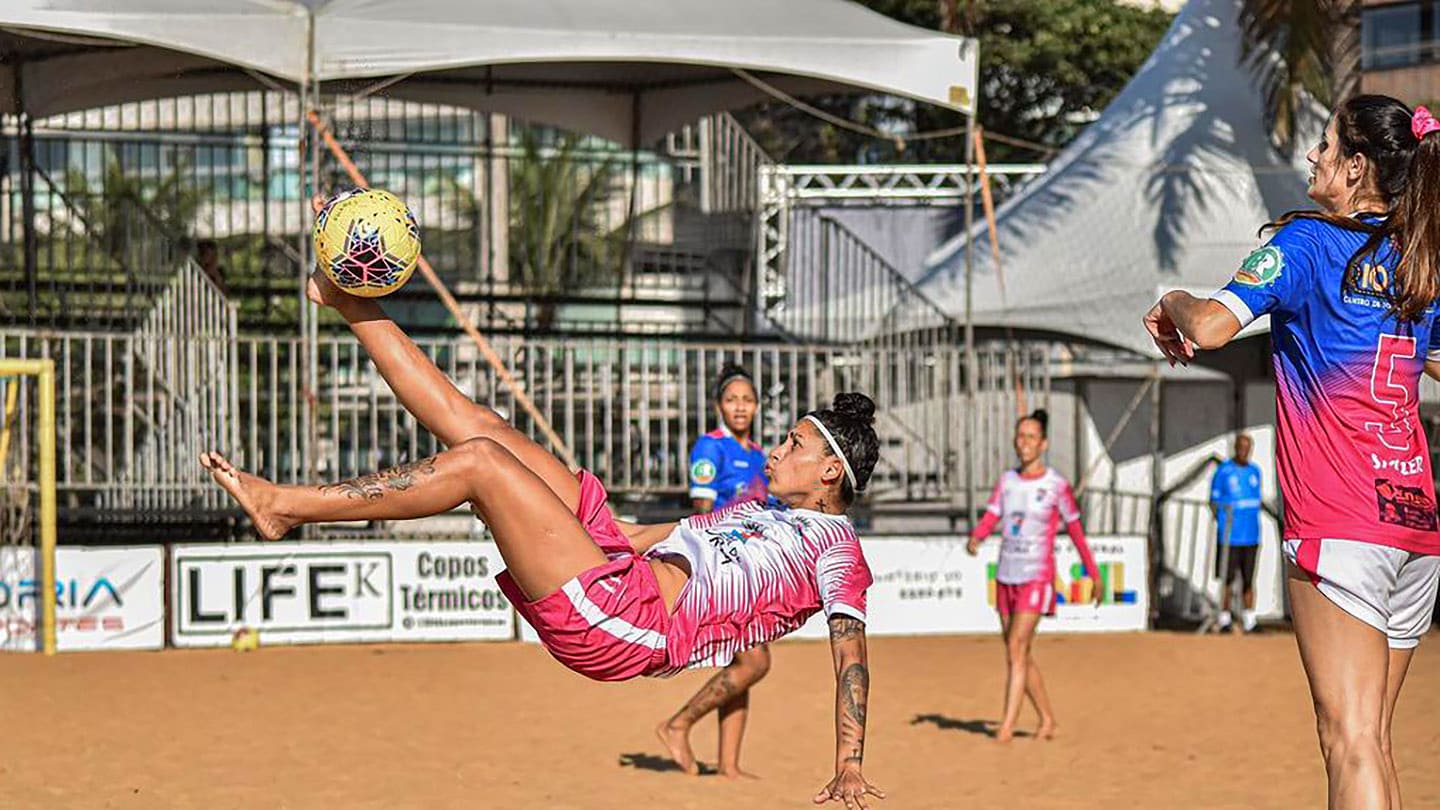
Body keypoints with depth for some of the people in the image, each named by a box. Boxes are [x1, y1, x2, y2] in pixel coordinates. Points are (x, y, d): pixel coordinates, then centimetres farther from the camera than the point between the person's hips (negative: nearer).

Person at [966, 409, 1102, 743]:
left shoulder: (1057, 485, -5)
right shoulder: (1007, 480, 9)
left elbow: (1076, 531, 2)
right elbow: (990, 518, 0)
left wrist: (1094, 576, 8)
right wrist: (975, 539, -22)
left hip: (1037, 577, -6)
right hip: (1006, 575, 6)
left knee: (1017, 648, -16)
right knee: (1018, 654, 11)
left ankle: (1008, 725, -18)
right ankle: (1047, 719, 24)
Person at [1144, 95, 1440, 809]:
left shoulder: (1308, 241, -5)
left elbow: (1211, 327, -17)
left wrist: (1172, 303, 4)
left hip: (1339, 524, -7)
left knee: (1351, 740, -11)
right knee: (1371, 742, 13)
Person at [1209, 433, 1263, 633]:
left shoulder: (1255, 471, 12)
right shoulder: (1223, 471, -2)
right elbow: (1213, 501, 2)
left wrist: (1256, 523, 15)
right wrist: (1221, 519, -10)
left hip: (1251, 534, 4)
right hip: (1229, 534, -4)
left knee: (1248, 578, 5)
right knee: (1227, 578, -1)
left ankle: (1249, 617, 7)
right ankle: (1225, 617, 6)